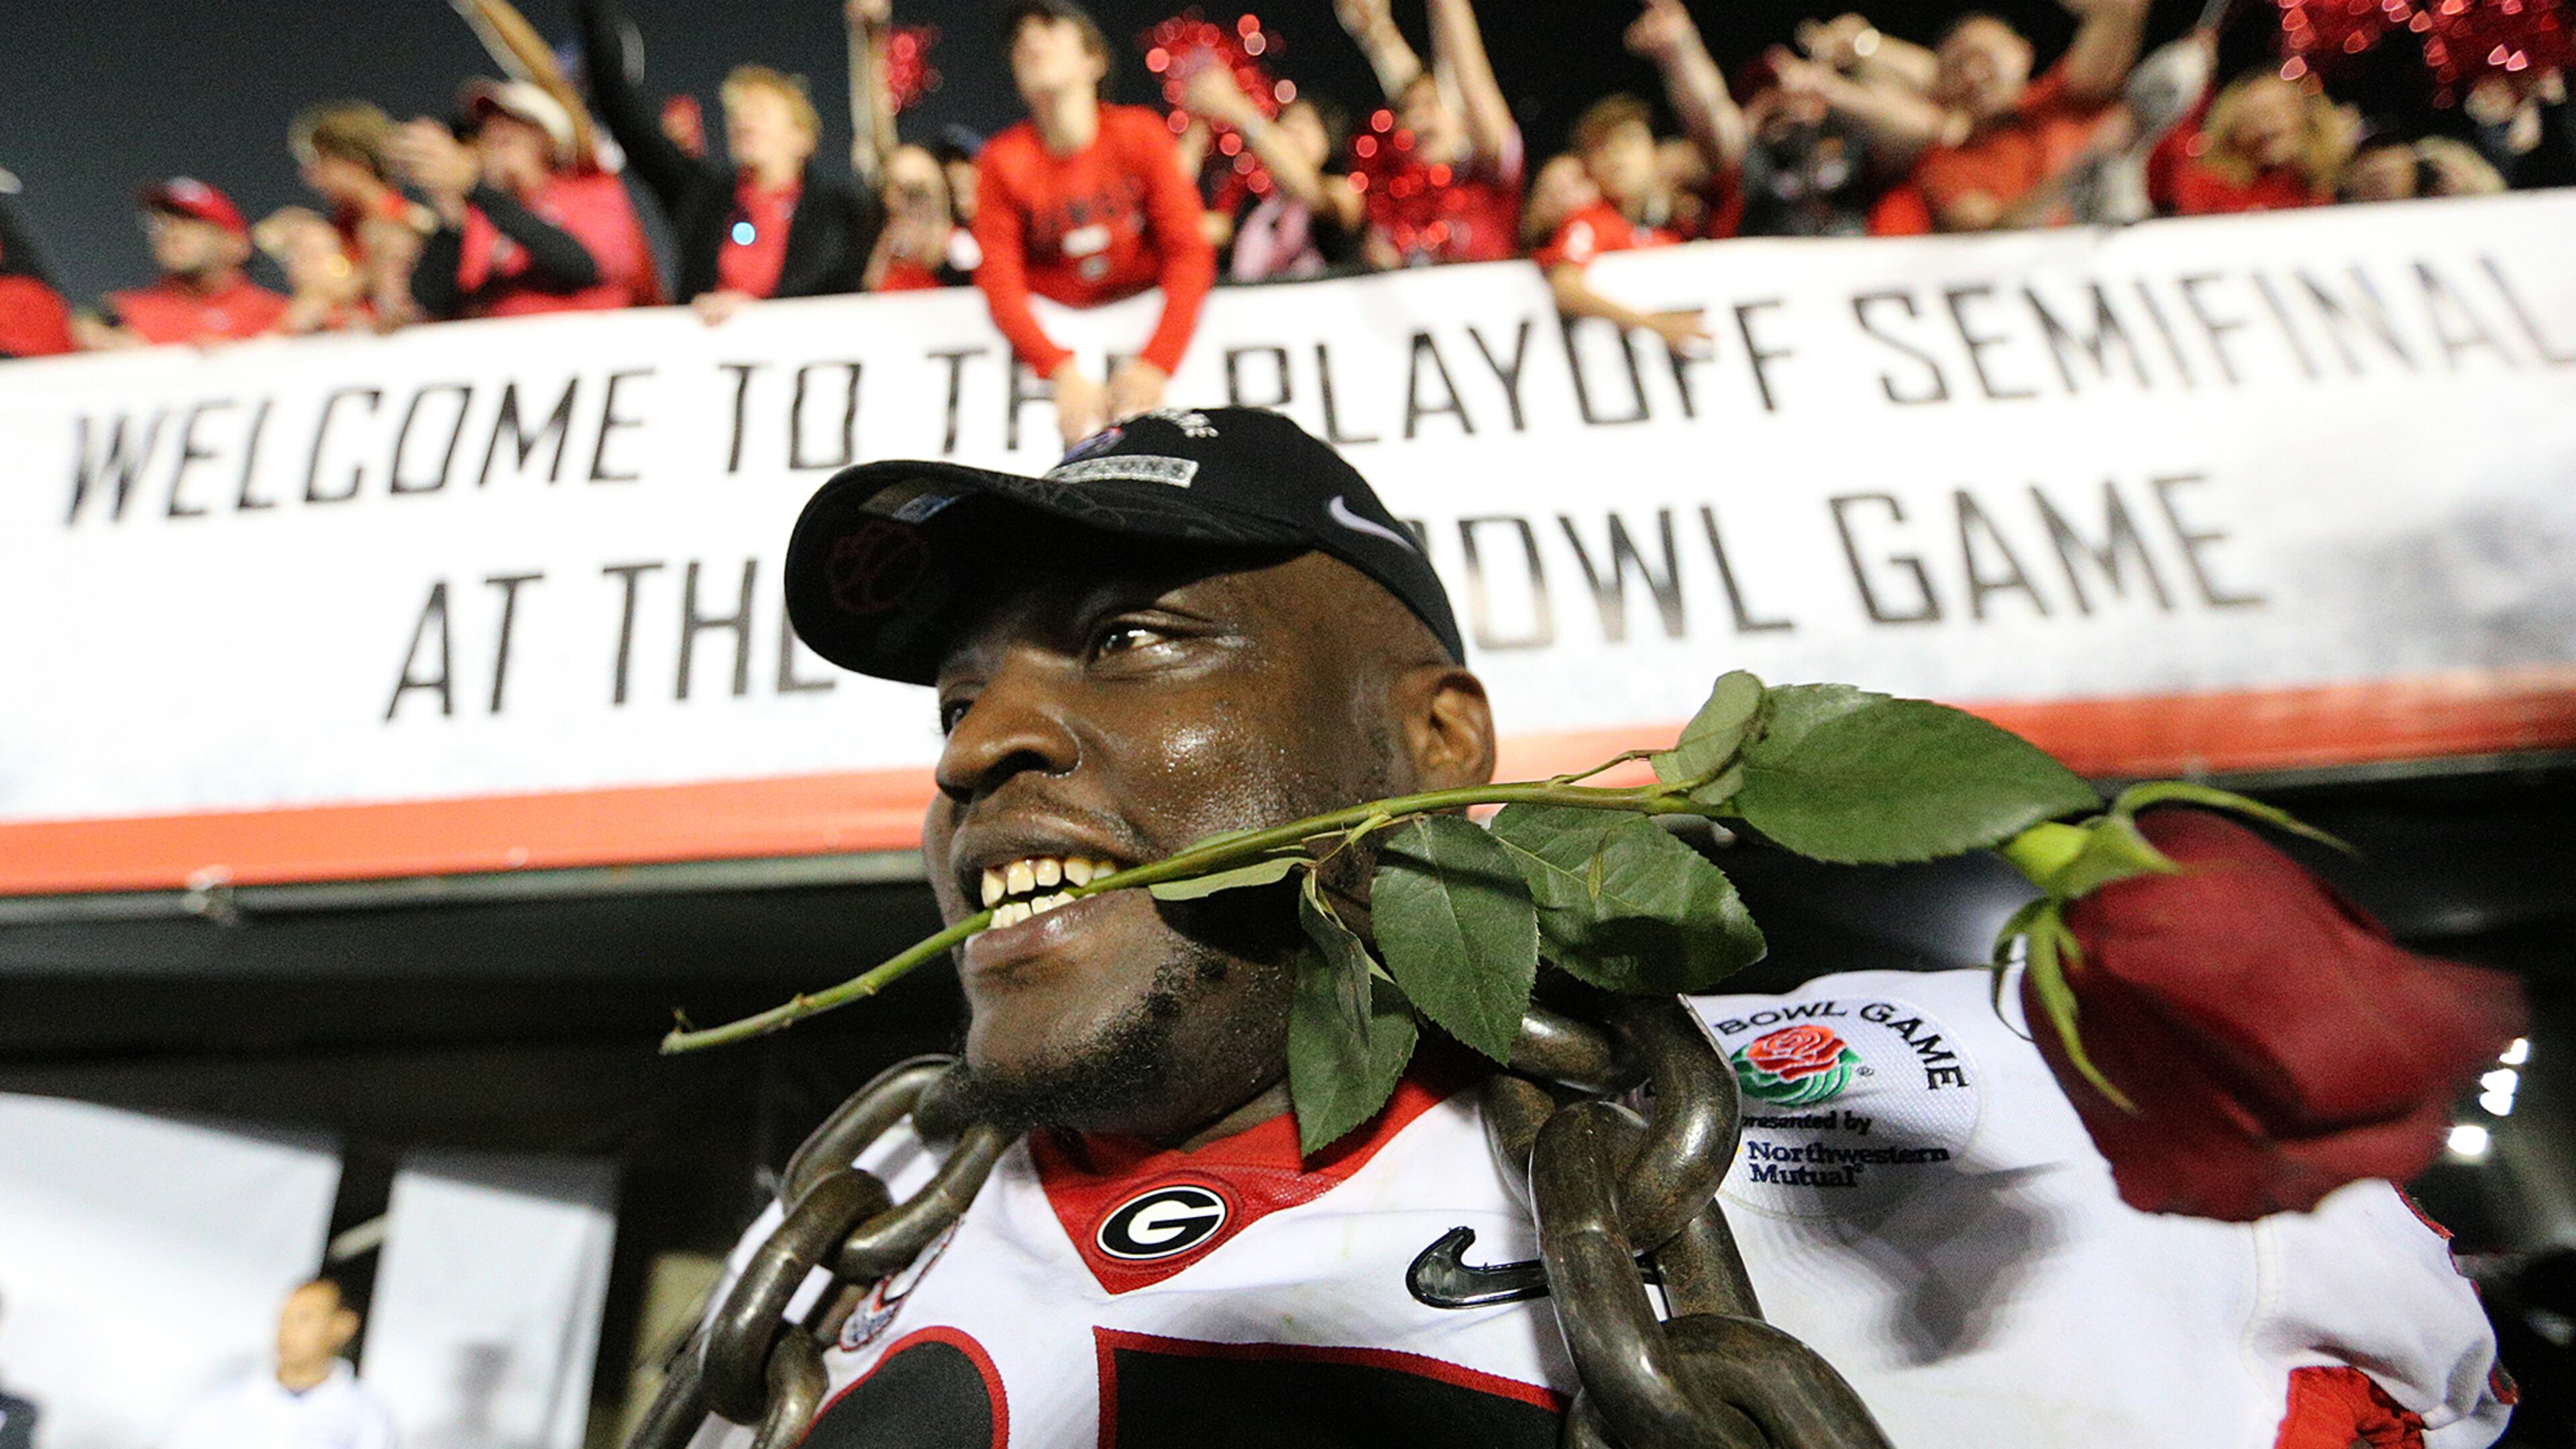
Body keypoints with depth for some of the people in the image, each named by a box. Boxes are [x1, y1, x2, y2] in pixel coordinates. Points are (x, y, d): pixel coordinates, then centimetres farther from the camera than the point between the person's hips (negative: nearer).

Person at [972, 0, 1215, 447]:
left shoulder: (1140, 133, -5)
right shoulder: (1002, 161, -5)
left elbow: (1189, 252, -11)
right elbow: (1000, 284, -9)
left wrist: (1156, 364, -24)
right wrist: (1065, 373, -26)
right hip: (1056, 333, 0)